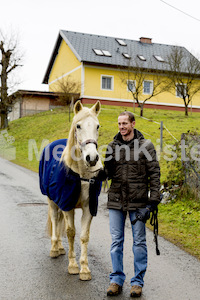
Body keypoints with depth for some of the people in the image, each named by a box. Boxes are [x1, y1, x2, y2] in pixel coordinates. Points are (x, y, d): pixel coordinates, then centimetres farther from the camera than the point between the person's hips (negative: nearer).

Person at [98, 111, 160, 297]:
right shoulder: (112, 146, 7)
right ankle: (116, 279, 22)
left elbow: (154, 174, -3)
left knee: (139, 242, 7)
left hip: (138, 201, -3)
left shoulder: (146, 146, -3)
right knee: (116, 241, 9)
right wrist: (101, 174, -12)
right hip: (116, 200, 3)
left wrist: (153, 200, -9)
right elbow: (109, 171, 11)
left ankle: (138, 281, 20)